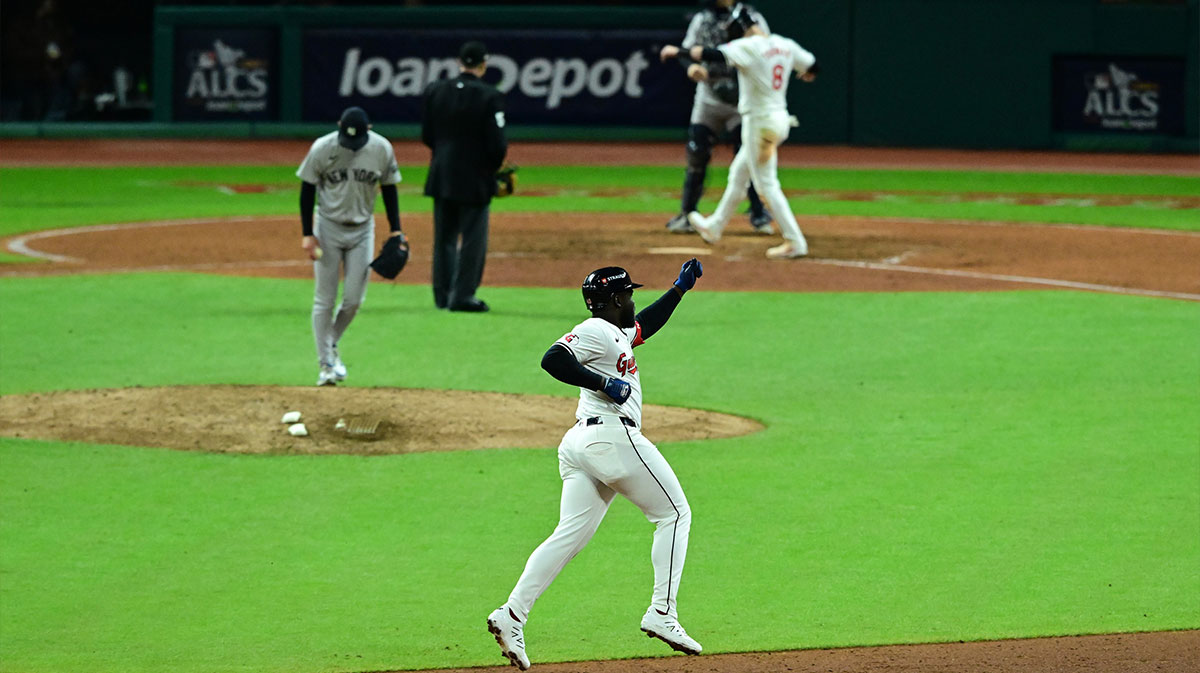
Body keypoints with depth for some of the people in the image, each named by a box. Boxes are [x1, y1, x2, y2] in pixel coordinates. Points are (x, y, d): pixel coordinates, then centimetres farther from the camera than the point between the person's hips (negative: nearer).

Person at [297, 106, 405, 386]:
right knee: (325, 299, -3)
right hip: (328, 228, -2)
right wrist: (307, 234, -10)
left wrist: (396, 230, 0)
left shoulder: (382, 149, -10)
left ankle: (331, 345, 27)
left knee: (354, 299, 2)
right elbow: (307, 190, -6)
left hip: (362, 230, 2)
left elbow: (389, 189, 4)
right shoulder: (322, 148, -15)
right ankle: (326, 363, 3)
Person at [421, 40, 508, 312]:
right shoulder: (489, 97, -14)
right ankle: (462, 295, 3)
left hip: (442, 176, 5)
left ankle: (443, 294, 17)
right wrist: (492, 167, 5)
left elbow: (426, 136, 5)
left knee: (444, 236, 13)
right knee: (472, 238, 3)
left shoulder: (435, 91, 0)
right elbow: (497, 145, -14)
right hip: (475, 178, -5)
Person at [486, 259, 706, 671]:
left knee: (570, 535, 1)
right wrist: (605, 383, -20)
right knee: (674, 513, 2)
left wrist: (680, 288, 37)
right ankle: (662, 613, -6)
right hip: (612, 436, -10)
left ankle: (512, 615, -13)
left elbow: (646, 324, 44)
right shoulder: (595, 331, -6)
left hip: (578, 445, 10)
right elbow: (552, 359, -20)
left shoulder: (617, 333, 24)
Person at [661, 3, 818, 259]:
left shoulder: (748, 46, -17)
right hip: (779, 120, 9)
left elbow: (715, 55, -29)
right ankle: (715, 227, 37)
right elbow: (811, 64, 18)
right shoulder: (786, 46, 5)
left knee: (766, 183, -3)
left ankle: (795, 242, -5)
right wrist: (807, 73, 42)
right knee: (738, 173, 22)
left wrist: (677, 51, -19)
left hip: (760, 122, -9)